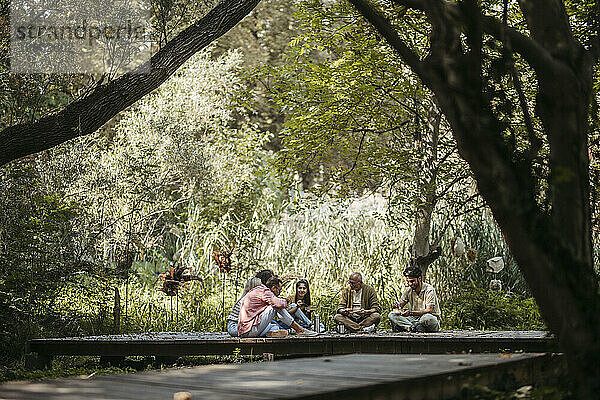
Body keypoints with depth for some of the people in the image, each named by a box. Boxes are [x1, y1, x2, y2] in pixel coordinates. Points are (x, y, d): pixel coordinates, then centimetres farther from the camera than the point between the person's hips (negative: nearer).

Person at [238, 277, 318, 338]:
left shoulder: (257, 291, 24)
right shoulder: (264, 291, -8)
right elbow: (280, 304, -20)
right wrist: (285, 301, 4)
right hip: (250, 329, -10)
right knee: (277, 307, -8)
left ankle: (271, 332, -16)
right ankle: (299, 329, -2)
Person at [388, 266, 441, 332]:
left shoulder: (429, 289, -13)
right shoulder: (408, 290, 5)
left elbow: (429, 310, -23)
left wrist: (411, 313, -35)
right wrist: (397, 305, -21)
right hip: (415, 319, 5)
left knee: (427, 318, -41)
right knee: (392, 315, -14)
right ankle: (414, 327, -31)